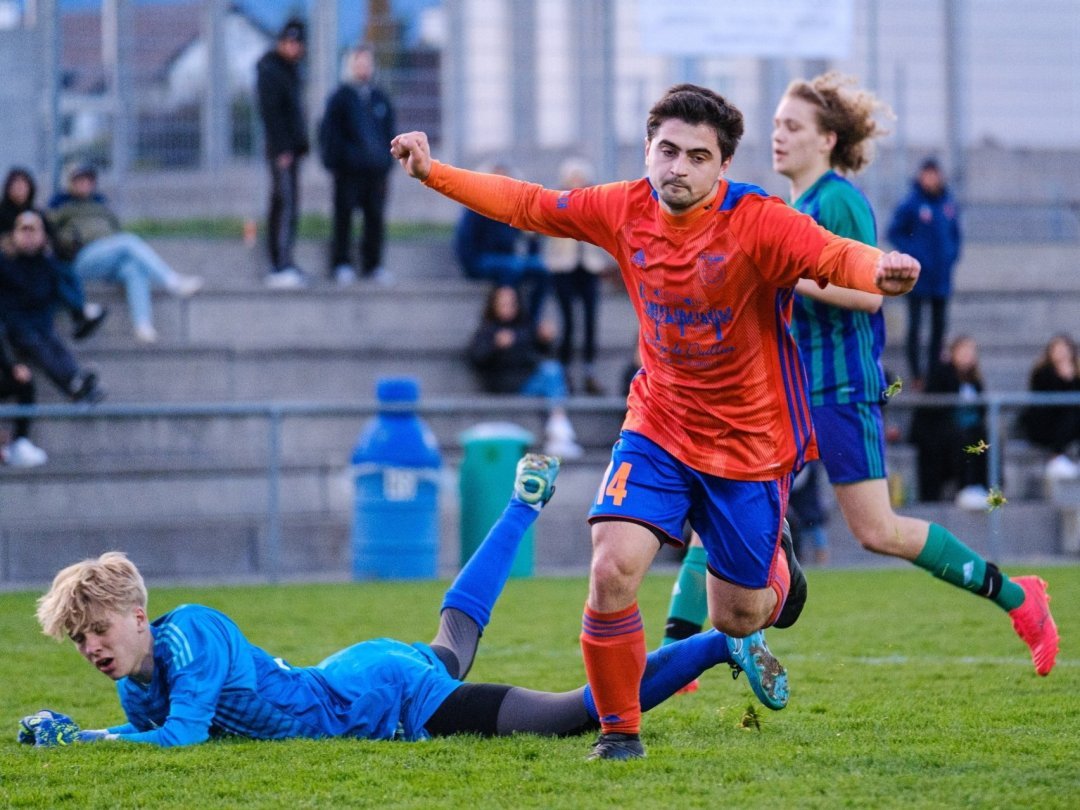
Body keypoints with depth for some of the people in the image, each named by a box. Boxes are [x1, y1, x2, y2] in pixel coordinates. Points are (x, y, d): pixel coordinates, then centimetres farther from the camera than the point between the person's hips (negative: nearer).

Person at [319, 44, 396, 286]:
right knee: (343, 217, -1)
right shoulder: (340, 98, 2)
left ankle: (372, 264, 14)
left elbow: (390, 131, 19)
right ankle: (341, 264, 5)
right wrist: (333, 161, -6)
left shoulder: (381, 98, 14)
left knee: (376, 218, 5)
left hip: (376, 169, 4)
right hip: (349, 169, -4)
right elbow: (328, 132, 1)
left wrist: (388, 161, 10)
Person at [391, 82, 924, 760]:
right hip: (659, 429, 3)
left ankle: (776, 568, 49)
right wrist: (433, 172, 5)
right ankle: (620, 729, 2)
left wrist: (879, 271, -61)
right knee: (613, 570, -19)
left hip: (751, 443, -2)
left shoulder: (757, 222, -22)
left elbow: (834, 256, -39)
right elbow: (530, 205, 7)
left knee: (735, 620, 8)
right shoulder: (625, 211, -7)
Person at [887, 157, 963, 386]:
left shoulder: (949, 204, 7)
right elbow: (895, 232, -6)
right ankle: (916, 374, 0)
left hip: (941, 278, 5)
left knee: (939, 325, 10)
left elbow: (955, 233, 18)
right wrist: (913, 255, -14)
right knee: (915, 325, -3)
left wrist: (952, 255, 3)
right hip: (917, 277, -5)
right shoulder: (910, 204, -8)